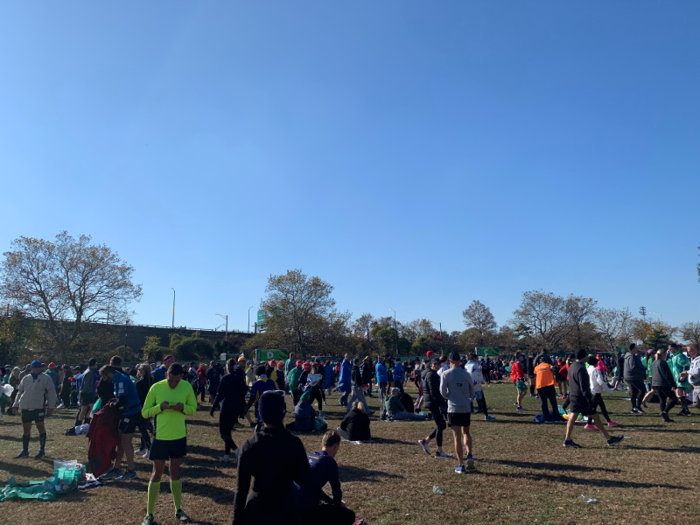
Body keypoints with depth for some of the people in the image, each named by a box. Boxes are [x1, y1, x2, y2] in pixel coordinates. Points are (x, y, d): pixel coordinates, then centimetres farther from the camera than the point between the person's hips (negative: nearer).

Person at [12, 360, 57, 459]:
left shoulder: (45, 378, -1)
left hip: (38, 407, -5)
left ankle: (42, 450, 10)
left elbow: (51, 392, -2)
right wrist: (15, 405, 15)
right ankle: (25, 451, 25)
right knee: (26, 429, 12)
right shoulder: (26, 378, 11)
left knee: (40, 427, 1)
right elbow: (20, 392, 20)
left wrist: (51, 407, -7)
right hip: (25, 407, 5)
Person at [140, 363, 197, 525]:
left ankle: (178, 510, 26)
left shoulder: (187, 387, -7)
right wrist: (160, 407, -24)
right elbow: (144, 412, -6)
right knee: (157, 473, 4)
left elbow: (194, 408, 2)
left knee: (175, 472, 14)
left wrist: (183, 407, -19)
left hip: (179, 436, 2)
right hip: (160, 437, -2)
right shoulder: (156, 387, -13)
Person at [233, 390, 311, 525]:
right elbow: (304, 480, -5)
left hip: (256, 513, 0)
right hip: (285, 512, 0)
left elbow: (241, 488, -7)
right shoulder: (293, 443, -13)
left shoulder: (249, 446, -11)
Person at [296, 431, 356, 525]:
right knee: (349, 516, 4)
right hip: (308, 510, -8)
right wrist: (338, 504, 18)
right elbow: (336, 489, -4)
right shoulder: (329, 461, -9)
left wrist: (332, 502, 27)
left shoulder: (309, 456, 14)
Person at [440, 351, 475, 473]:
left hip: (453, 409, -3)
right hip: (466, 408, 3)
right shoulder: (466, 374, 0)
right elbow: (472, 392, 7)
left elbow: (443, 392, -7)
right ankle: (469, 455, 2)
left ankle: (461, 465, 8)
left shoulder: (446, 374, -8)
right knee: (466, 432, 22)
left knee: (457, 437, 5)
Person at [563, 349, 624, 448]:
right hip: (581, 397, -9)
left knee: (573, 417, 7)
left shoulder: (572, 366, 10)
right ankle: (609, 439, 12)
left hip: (573, 396, 9)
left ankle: (567, 440, 6)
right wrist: (589, 399, -19)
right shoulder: (581, 368, -19)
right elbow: (584, 386, -22)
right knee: (595, 417, 1)